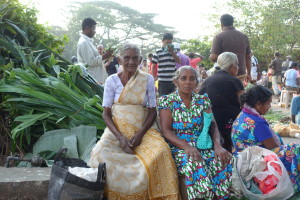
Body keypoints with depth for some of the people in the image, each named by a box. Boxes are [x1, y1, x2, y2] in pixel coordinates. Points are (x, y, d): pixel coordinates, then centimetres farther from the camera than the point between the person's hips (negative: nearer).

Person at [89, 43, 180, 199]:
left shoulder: (147, 79, 3)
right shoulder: (112, 80, 1)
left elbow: (152, 110, 2)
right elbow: (106, 113, 0)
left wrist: (140, 134, -14)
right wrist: (120, 137, -16)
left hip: (143, 128, 0)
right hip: (117, 129, 0)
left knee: (160, 152, -30)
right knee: (102, 154, -30)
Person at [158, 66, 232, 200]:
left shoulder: (203, 100, 13)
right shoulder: (167, 101, 3)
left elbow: (213, 126, 5)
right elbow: (166, 131, -7)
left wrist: (218, 145, -16)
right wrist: (186, 147, -23)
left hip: (204, 146, 4)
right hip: (178, 147, -3)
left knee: (225, 160, -25)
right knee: (193, 163, -36)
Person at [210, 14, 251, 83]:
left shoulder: (219, 37, -6)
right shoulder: (244, 36, 10)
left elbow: (214, 57, -13)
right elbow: (248, 57, 14)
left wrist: (210, 56, 11)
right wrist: (248, 74, 23)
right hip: (241, 74, 4)